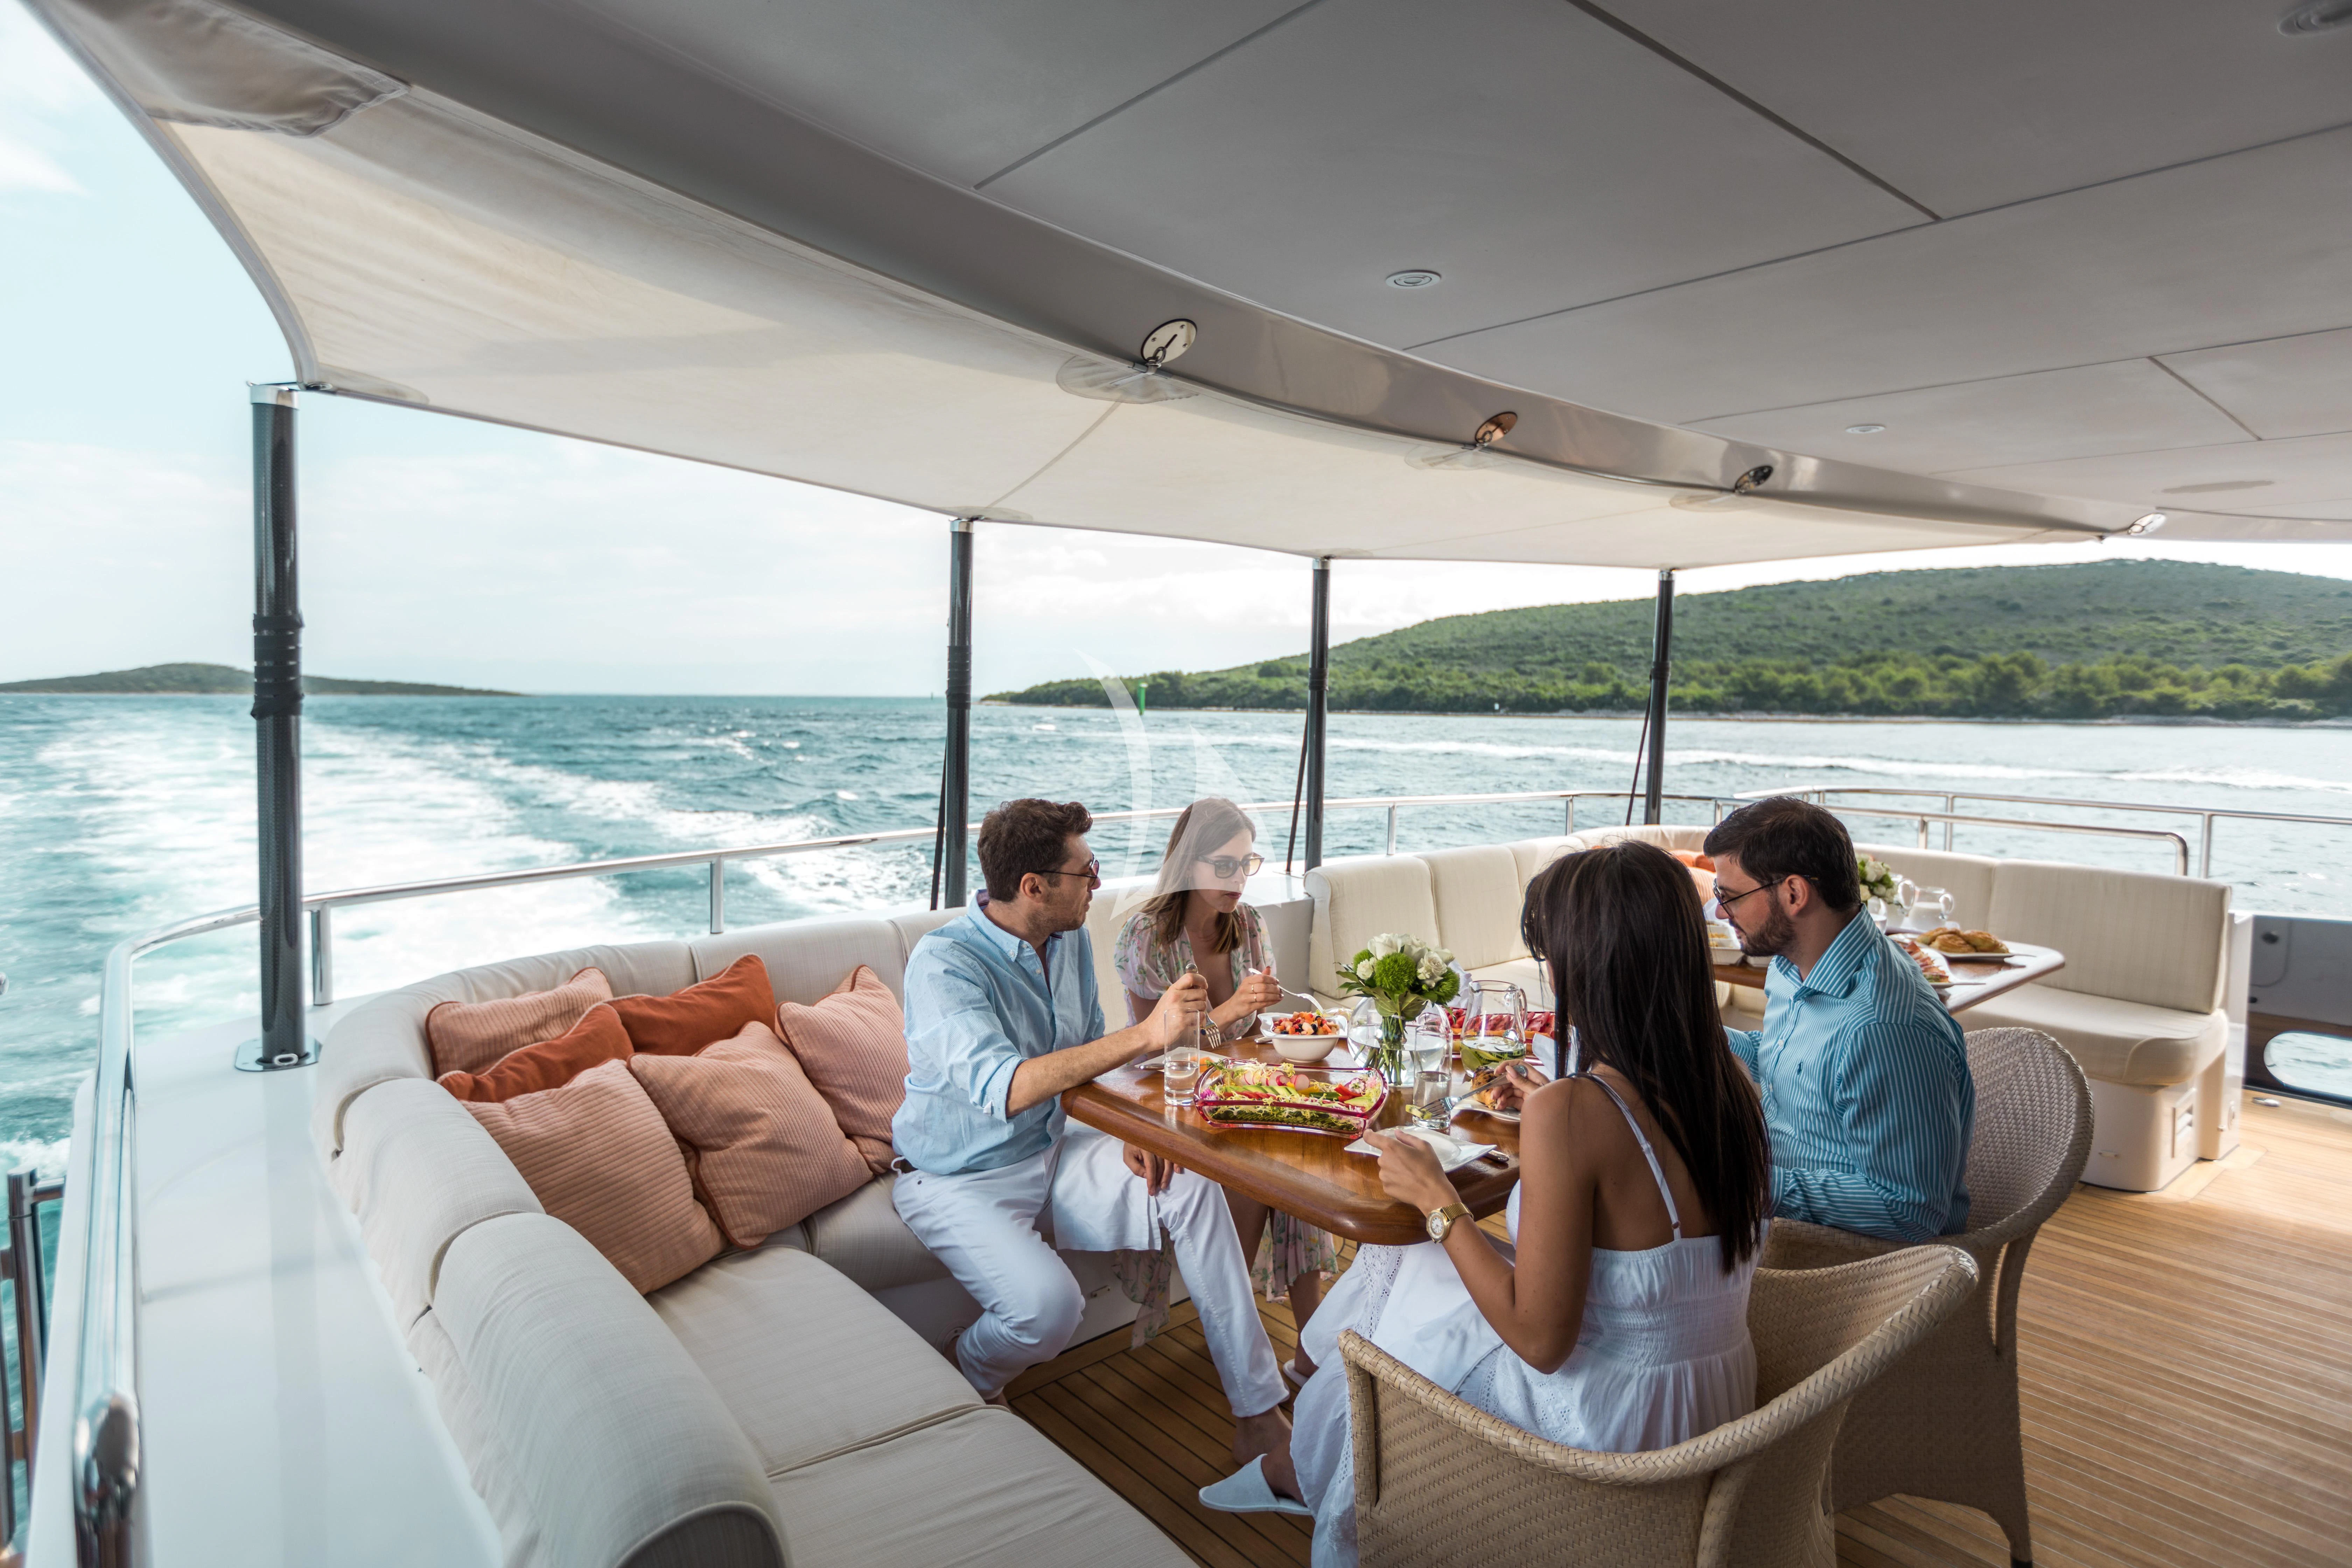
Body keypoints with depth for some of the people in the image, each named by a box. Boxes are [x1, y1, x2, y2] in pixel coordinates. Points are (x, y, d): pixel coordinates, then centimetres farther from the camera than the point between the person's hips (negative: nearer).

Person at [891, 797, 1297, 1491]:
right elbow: (1006, 1089, -40)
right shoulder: (943, 964, -26)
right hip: (960, 1179, -6)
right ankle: (966, 1382, 8)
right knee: (1048, 1304, -31)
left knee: (1193, 1189, -13)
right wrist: (1147, 1035, -44)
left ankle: (1259, 1417, -5)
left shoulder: (1069, 941, -2)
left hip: (1051, 1150, 7)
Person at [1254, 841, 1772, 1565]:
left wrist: (1437, 1201, -15)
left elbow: (1541, 1340, -24)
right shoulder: (1731, 1085, -7)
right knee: (1424, 1271, 21)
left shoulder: (1571, 1112, -30)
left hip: (1613, 1427, -7)